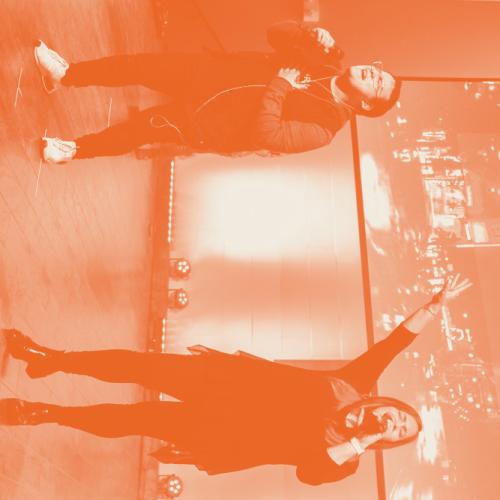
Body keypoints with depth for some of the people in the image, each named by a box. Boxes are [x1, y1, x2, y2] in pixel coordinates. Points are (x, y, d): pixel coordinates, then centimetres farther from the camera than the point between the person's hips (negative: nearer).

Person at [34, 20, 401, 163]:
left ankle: (75, 149, 17)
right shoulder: (325, 62, 2)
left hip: (206, 125, -5)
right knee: (138, 66, -2)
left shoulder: (323, 127, -18)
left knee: (139, 129, -11)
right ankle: (65, 74, 20)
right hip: (207, 71, 6)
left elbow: (265, 135, -31)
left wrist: (280, 85, -25)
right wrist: (311, 35, -16)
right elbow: (277, 35, 3)